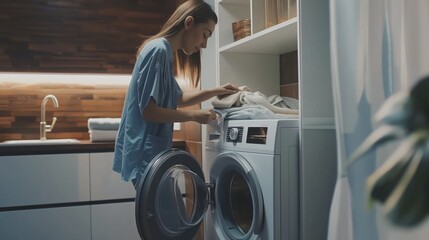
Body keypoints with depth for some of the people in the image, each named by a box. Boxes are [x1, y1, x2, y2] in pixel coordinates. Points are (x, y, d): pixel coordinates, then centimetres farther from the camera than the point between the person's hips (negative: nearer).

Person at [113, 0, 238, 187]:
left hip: (152, 151, 10)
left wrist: (215, 92, 15)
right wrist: (194, 116, -15)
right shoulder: (158, 50, -17)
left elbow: (178, 98, 24)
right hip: (145, 153, -10)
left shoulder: (165, 52, 13)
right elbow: (148, 110, -21)